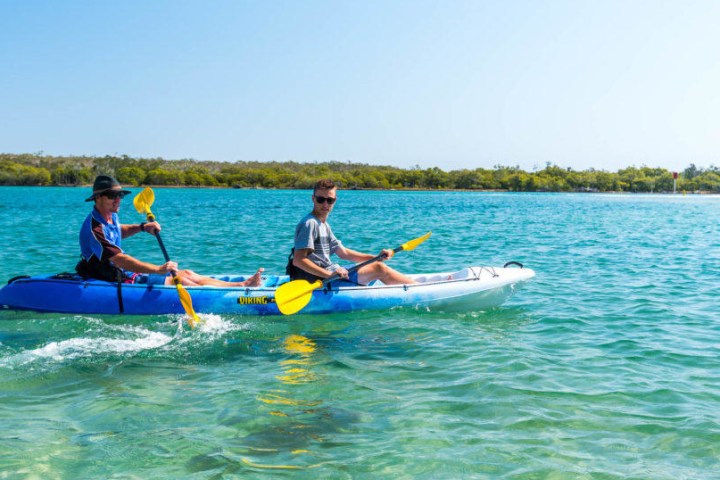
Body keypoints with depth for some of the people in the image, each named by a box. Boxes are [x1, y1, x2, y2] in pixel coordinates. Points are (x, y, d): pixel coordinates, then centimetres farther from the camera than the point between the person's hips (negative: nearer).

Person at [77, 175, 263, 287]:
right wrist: (159, 269, -39)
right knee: (178, 280, -19)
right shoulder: (94, 228, -22)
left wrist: (141, 227, 14)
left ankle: (243, 285, -1)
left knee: (187, 275, 1)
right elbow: (119, 260, -32)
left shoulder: (111, 217, 9)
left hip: (127, 275, 10)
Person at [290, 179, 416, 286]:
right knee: (379, 268, -10)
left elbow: (343, 253, 17)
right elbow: (298, 260, -23)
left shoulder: (324, 225, 16)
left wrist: (376, 257, 7)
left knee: (377, 264, 15)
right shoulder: (310, 223, -14)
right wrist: (329, 274, -31)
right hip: (319, 279, -10)